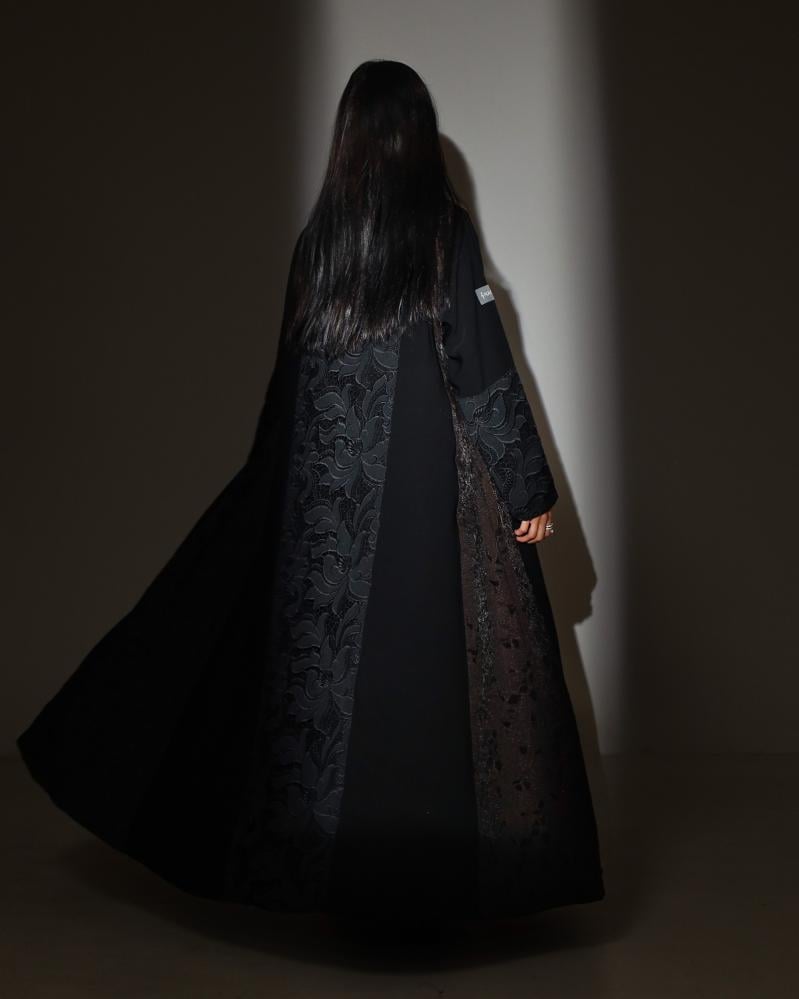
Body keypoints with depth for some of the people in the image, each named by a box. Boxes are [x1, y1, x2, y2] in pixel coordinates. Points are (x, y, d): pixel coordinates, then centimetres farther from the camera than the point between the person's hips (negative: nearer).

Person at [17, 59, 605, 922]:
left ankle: (322, 852, 21)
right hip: (426, 483, -3)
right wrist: (531, 488, -4)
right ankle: (437, 862, 9)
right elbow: (483, 366, -8)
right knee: (428, 655, 2)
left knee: (323, 652, 10)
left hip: (324, 483, 4)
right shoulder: (445, 230, -5)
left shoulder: (318, 236, 5)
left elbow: (291, 373, 10)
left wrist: (280, 478, 21)